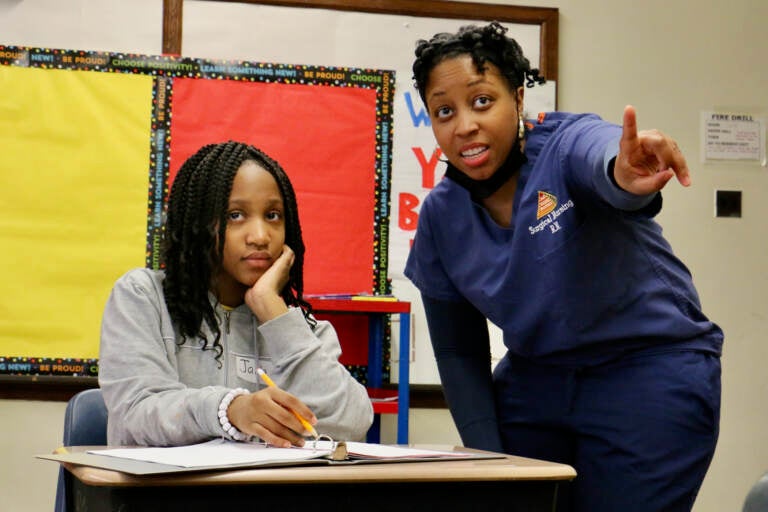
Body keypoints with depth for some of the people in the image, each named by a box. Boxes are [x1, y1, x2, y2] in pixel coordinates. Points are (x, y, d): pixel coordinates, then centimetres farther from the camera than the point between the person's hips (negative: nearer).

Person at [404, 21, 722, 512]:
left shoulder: (567, 145, -18)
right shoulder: (440, 217, -4)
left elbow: (604, 157, -44)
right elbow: (458, 350, 5)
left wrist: (624, 173, -67)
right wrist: (488, 459, -1)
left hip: (651, 372, -4)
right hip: (535, 382, 5)